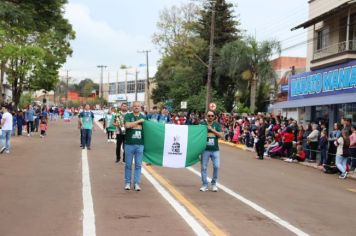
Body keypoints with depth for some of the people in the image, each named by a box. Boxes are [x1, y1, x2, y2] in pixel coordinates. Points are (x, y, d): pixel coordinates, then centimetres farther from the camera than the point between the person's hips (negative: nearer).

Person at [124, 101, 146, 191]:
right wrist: (138, 121, -13)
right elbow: (127, 125, -17)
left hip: (140, 144, 2)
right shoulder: (128, 116, 1)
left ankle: (136, 183, 9)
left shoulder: (143, 117, 11)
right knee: (128, 165, 5)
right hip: (129, 144, -2)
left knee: (138, 165, 3)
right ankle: (127, 182, 14)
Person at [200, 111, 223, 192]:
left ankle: (214, 184, 12)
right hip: (205, 149, -1)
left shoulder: (217, 125, 5)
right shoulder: (202, 124, 1)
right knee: (204, 167, 3)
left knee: (216, 166, -4)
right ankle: (205, 185, 14)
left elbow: (221, 136, -5)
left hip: (215, 149, 1)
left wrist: (212, 130, -12)